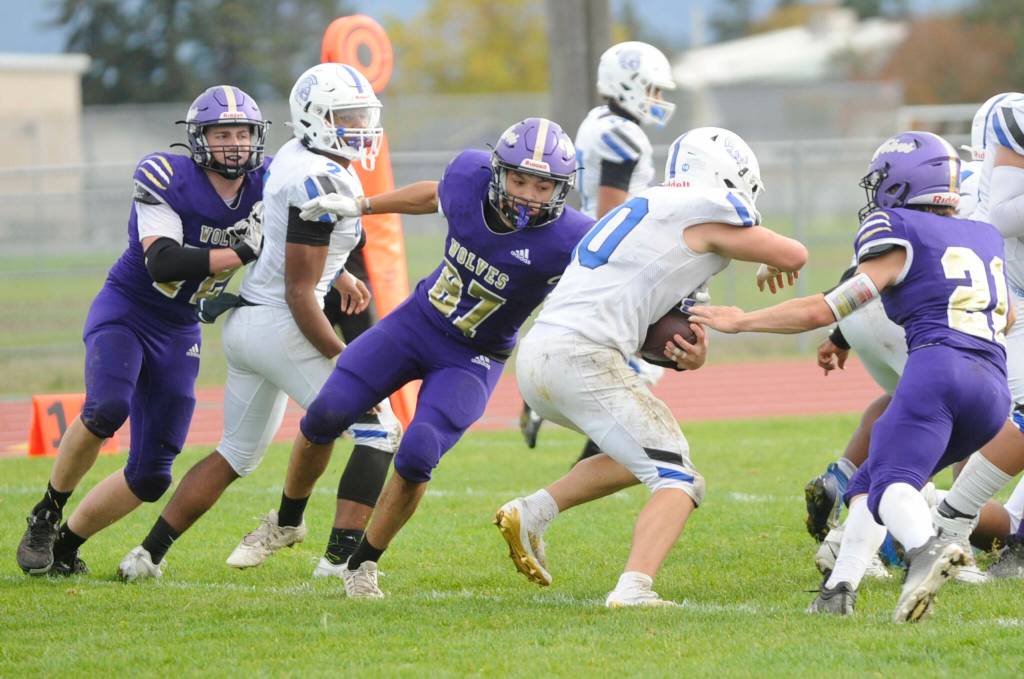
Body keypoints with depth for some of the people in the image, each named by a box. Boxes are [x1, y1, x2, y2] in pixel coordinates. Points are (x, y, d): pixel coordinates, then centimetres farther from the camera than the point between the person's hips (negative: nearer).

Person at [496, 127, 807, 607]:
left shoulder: (645, 212, 27)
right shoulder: (705, 212, 1)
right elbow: (795, 256, 10)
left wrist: (689, 354, 13)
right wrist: (775, 263, 31)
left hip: (534, 357, 9)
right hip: (582, 356, -9)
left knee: (643, 454, 27)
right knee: (677, 481, -5)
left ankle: (532, 513, 16)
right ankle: (633, 589, -26)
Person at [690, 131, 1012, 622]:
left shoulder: (903, 238, 8)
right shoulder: (986, 237, 27)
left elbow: (824, 310, 5)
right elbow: (1004, 319, 45)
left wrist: (740, 321, 16)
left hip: (938, 366, -7)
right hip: (995, 392, 7)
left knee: (891, 482, -23)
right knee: (870, 482, 19)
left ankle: (926, 547, -53)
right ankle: (838, 591, 7)